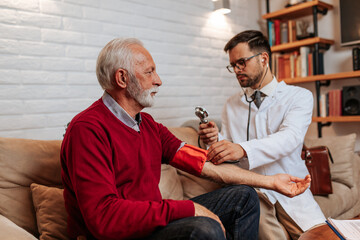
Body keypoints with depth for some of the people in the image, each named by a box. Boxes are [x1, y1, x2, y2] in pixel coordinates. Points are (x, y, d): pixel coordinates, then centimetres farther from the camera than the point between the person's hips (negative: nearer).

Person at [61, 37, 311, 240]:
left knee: (243, 196, 7)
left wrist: (271, 181, 6)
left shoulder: (148, 125, 8)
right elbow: (103, 217, -28)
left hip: (152, 218, 8)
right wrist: (188, 208, -26)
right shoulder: (88, 129, -19)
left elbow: (207, 164, 5)